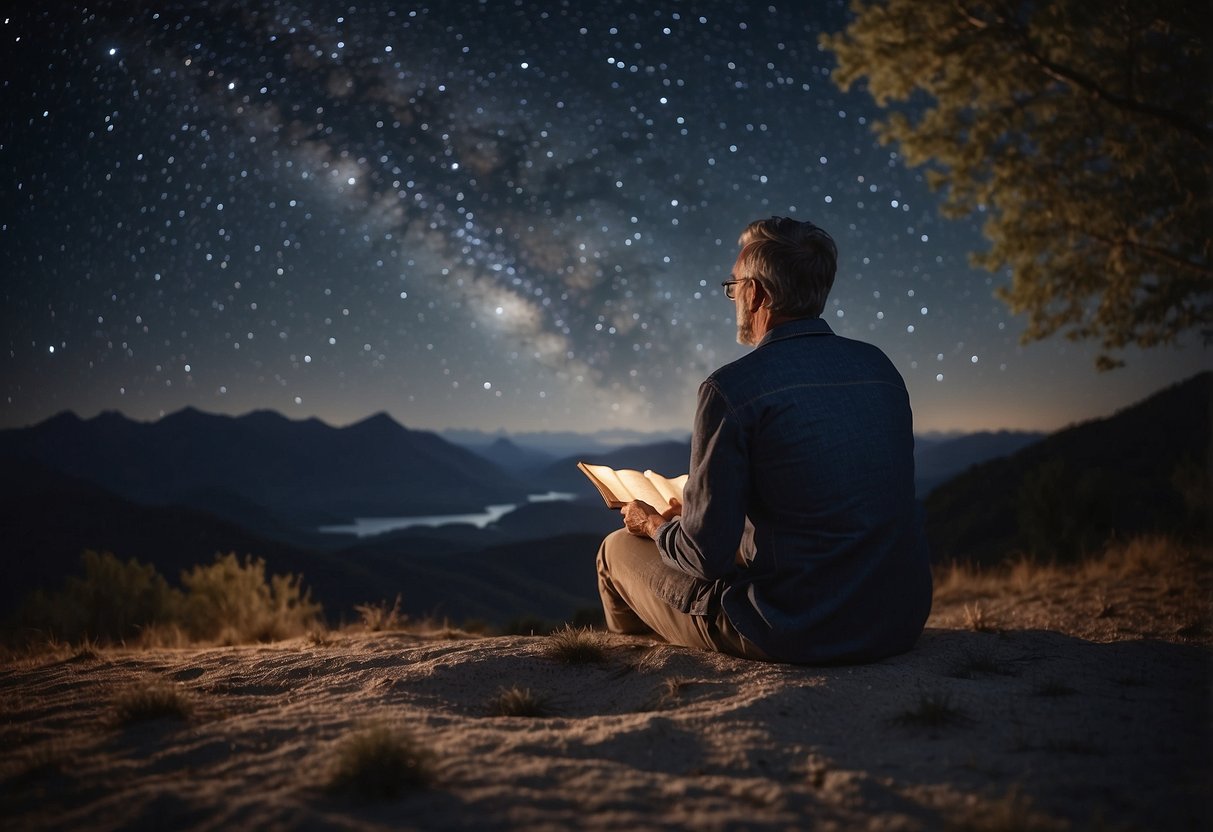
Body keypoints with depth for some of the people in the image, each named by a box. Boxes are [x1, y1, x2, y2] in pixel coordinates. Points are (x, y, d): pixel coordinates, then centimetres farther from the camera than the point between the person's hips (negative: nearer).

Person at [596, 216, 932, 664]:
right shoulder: (879, 366, 6)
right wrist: (695, 510, 26)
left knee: (619, 549, 15)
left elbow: (706, 554, -14)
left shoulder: (732, 388, -16)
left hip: (797, 634, -7)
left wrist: (656, 525, 9)